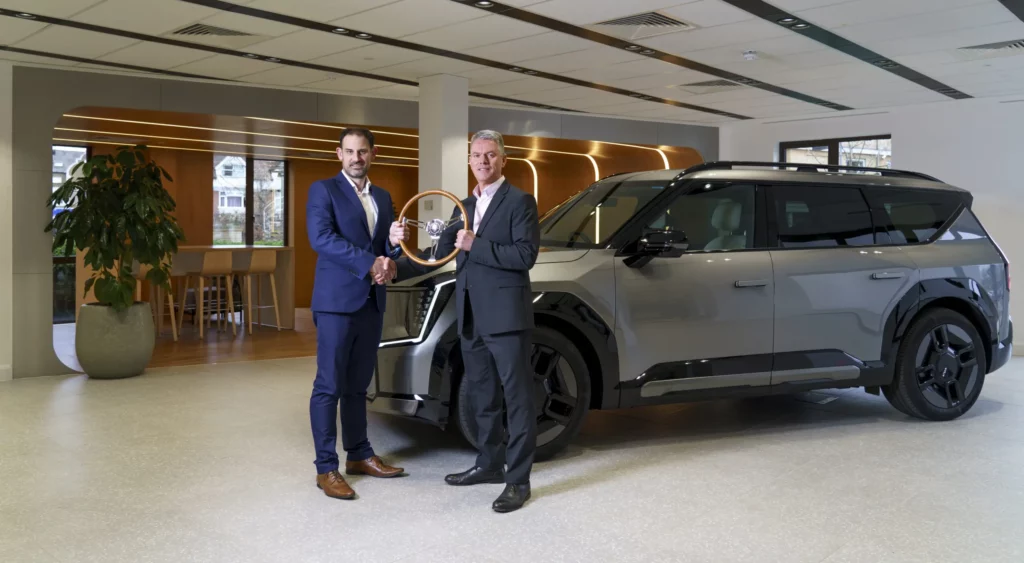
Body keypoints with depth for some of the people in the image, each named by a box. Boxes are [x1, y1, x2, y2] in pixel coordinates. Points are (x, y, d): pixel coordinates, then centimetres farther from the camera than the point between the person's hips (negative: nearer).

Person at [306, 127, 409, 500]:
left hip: (372, 302, 6)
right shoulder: (323, 190, -2)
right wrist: (370, 264, -22)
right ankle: (326, 469, 0)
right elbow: (321, 238, -16)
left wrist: (394, 245, -6)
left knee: (358, 385, 14)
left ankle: (359, 455, 23)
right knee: (329, 386, -4)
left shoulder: (383, 197, 16)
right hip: (337, 301, -6)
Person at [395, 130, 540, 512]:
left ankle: (518, 481, 3)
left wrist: (476, 245, -18)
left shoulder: (520, 201, -5)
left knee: (517, 397, -2)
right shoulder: (465, 206, 17)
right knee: (482, 395, 17)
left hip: (505, 315, -8)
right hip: (471, 318, 8)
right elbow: (442, 253, 15)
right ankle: (489, 464, 31)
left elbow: (525, 255, -16)